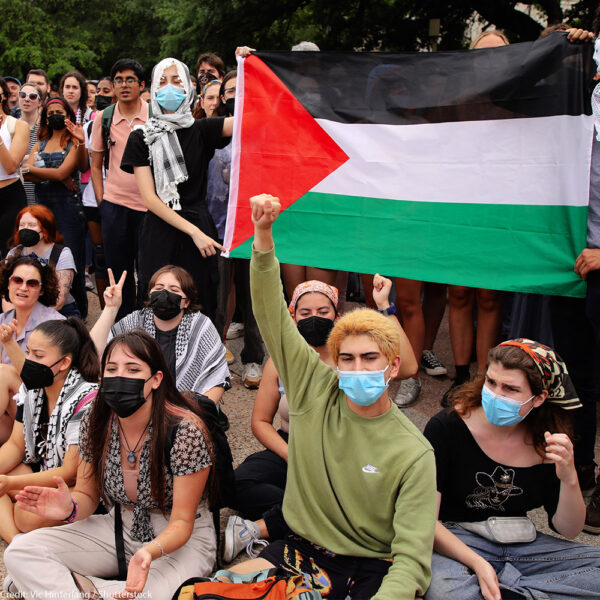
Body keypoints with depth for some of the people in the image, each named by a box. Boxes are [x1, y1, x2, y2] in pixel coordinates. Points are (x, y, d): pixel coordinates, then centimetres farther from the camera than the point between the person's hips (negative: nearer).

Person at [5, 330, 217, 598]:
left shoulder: (185, 430, -22)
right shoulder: (94, 422, -7)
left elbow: (182, 522, -17)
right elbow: (88, 495, 5)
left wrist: (150, 552, -39)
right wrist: (70, 508, -21)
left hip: (180, 539, -4)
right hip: (119, 527, 5)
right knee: (20, 551, -13)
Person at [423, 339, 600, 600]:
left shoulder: (549, 441, -1)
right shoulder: (446, 427, -13)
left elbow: (568, 530, 3)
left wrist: (569, 478, -16)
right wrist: (477, 563, -28)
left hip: (522, 545, 5)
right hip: (458, 544, -4)